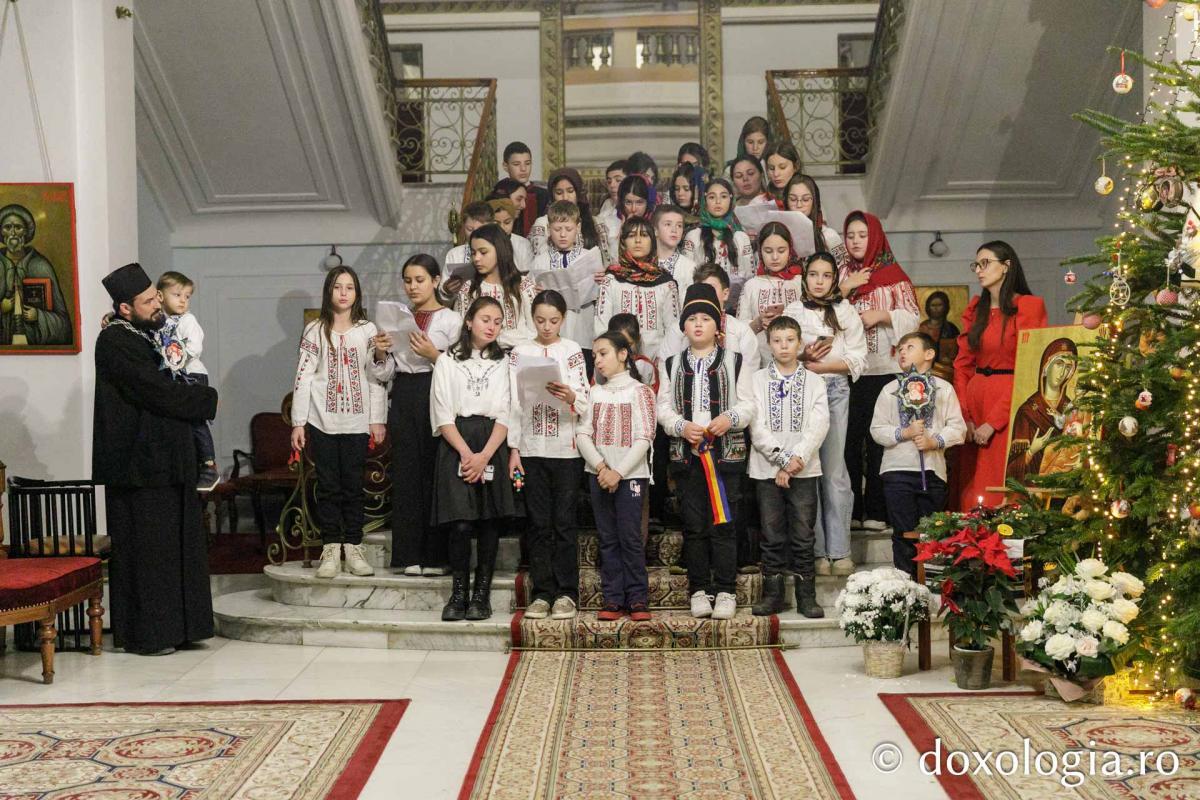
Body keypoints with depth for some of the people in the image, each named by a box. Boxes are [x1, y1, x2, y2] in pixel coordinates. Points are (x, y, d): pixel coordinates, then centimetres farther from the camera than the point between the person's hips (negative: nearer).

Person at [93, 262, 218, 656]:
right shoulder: (115, 342, -14)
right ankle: (144, 634, 7)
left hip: (165, 461, 9)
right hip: (139, 464, -9)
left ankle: (174, 627, 20)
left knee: (176, 545, 12)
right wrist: (207, 398, -7)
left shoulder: (147, 336, 15)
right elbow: (159, 392, -20)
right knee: (145, 549, -2)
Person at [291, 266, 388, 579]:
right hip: (322, 421, 0)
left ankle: (353, 548, 11)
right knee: (328, 486, 2)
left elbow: (377, 376, 4)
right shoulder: (315, 331, 5)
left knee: (354, 486, 3)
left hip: (357, 421, 0)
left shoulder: (368, 331, 6)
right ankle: (330, 549, 9)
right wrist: (298, 422, -2)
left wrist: (378, 419, -1)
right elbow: (303, 376, 2)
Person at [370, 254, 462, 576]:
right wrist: (380, 353, -5)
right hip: (403, 397, 4)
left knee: (434, 472, -4)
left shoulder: (451, 319, 2)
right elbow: (385, 374, 14)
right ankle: (409, 556, 7)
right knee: (405, 473, 2)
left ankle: (435, 555, 3)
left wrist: (433, 355, -19)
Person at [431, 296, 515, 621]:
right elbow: (443, 415, -1)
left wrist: (485, 455, -10)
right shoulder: (448, 361, 6)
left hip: (492, 446, 2)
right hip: (456, 445, -2)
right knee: (460, 523, -9)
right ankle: (458, 593, 3)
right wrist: (466, 452, -12)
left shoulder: (502, 363, 11)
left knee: (489, 521, 1)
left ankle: (482, 594, 10)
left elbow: (504, 415, 3)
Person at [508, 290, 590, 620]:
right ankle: (542, 592, 11)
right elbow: (514, 402, 6)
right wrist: (513, 449, -1)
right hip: (531, 449, 1)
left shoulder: (572, 351, 4)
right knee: (539, 523, 4)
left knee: (564, 522, 0)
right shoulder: (520, 352, 7)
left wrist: (570, 396, -23)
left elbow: (584, 402, 0)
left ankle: (566, 593, 7)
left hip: (566, 448, -1)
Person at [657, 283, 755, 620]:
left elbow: (748, 403, 3)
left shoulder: (735, 362, 7)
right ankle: (699, 590, 13)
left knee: (722, 524, -3)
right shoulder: (671, 365, 12)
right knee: (693, 526, 5)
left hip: (726, 453, -2)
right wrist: (682, 426, -11)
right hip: (686, 453, 2)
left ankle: (725, 592, 5)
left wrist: (730, 418, -17)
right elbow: (663, 406, 7)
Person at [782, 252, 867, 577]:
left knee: (834, 469, -5)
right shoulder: (792, 311, 13)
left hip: (836, 390, -1)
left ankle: (839, 550, -2)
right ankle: (816, 550, 1)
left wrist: (817, 365, -9)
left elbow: (857, 360, 1)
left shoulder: (846, 312, 9)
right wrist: (803, 355, -12)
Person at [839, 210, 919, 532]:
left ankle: (876, 511, 5)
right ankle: (850, 510, 10)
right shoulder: (842, 274, 13)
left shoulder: (893, 273, 4)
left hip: (883, 369, -3)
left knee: (878, 439, -1)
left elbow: (911, 317, 0)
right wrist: (844, 290, -5)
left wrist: (881, 315, -13)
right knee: (850, 438, 3)